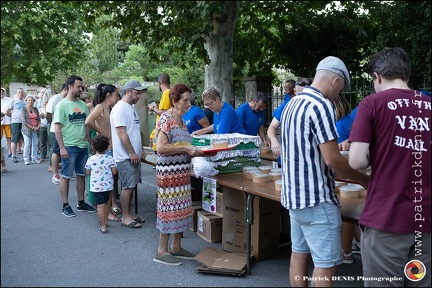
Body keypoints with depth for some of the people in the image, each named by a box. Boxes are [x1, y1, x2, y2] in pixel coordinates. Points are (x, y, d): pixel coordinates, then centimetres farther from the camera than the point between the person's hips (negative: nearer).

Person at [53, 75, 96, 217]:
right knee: (66, 176, 4)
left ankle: (81, 203, 24)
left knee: (81, 175, 13)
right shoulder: (62, 105, -8)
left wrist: (91, 143, 12)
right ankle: (65, 206, 13)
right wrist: (62, 148, -17)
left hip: (83, 146, 6)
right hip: (69, 147, -6)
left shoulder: (82, 104, 9)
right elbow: (57, 128, -11)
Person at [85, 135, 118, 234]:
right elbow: (114, 172, -6)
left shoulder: (90, 159, -6)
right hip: (108, 185, 2)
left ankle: (103, 226, -2)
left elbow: (88, 172, 4)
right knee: (106, 203, 21)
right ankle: (105, 221, 37)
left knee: (100, 205, -1)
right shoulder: (109, 158, -7)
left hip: (95, 187, -2)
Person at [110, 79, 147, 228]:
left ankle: (128, 214, 21)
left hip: (134, 155, 9)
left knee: (131, 186, 13)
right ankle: (125, 217, 5)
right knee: (128, 186, -4)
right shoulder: (120, 108, -14)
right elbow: (121, 132, -20)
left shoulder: (131, 108, 16)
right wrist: (132, 153, -20)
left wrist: (141, 149, 17)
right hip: (125, 156, -9)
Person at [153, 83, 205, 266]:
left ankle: (176, 247, 25)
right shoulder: (166, 119, -13)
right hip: (169, 171, -9)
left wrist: (195, 151, 8)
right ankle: (161, 251, 9)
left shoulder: (181, 120, 13)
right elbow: (161, 147, -22)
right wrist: (186, 149, -21)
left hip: (182, 170, 9)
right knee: (170, 209, -3)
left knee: (181, 208, 13)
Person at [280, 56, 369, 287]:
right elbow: (332, 159, -20)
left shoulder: (292, 104, 11)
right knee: (326, 264, 0)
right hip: (316, 197, -9)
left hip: (293, 193, 9)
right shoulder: (321, 105, -17)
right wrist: (365, 180, -5)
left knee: (299, 253, 15)